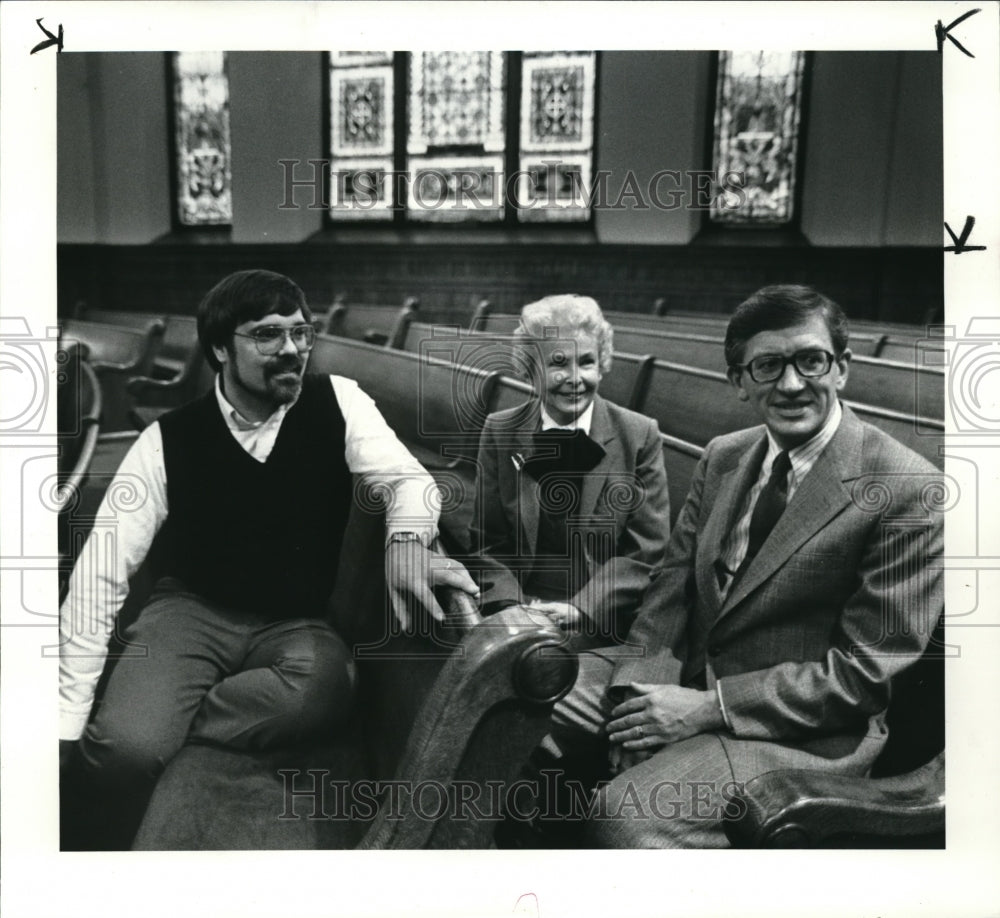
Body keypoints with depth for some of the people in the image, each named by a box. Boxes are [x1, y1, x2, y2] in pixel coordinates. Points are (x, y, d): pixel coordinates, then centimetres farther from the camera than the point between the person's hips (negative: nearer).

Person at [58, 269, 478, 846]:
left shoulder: (337, 402, -6)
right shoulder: (167, 443, -10)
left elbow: (406, 477, -10)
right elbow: (102, 574, -10)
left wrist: (407, 543, -37)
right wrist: (66, 723, -16)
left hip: (296, 625, 2)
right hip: (191, 612, -2)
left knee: (326, 687, -33)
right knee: (125, 749, -29)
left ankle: (163, 720, -12)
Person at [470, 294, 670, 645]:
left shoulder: (640, 436, 1)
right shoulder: (500, 432, 6)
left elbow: (647, 550, 0)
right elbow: (488, 541, 8)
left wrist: (582, 609, -11)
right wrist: (512, 608, -8)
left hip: (602, 626, -1)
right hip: (517, 625, 2)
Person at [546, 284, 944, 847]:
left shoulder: (913, 493, -13)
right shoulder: (722, 457, 7)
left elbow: (864, 671, -14)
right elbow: (674, 583, 5)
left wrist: (710, 707, -19)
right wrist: (641, 683, -14)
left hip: (803, 732, -6)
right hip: (680, 677, 6)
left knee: (625, 814, -31)